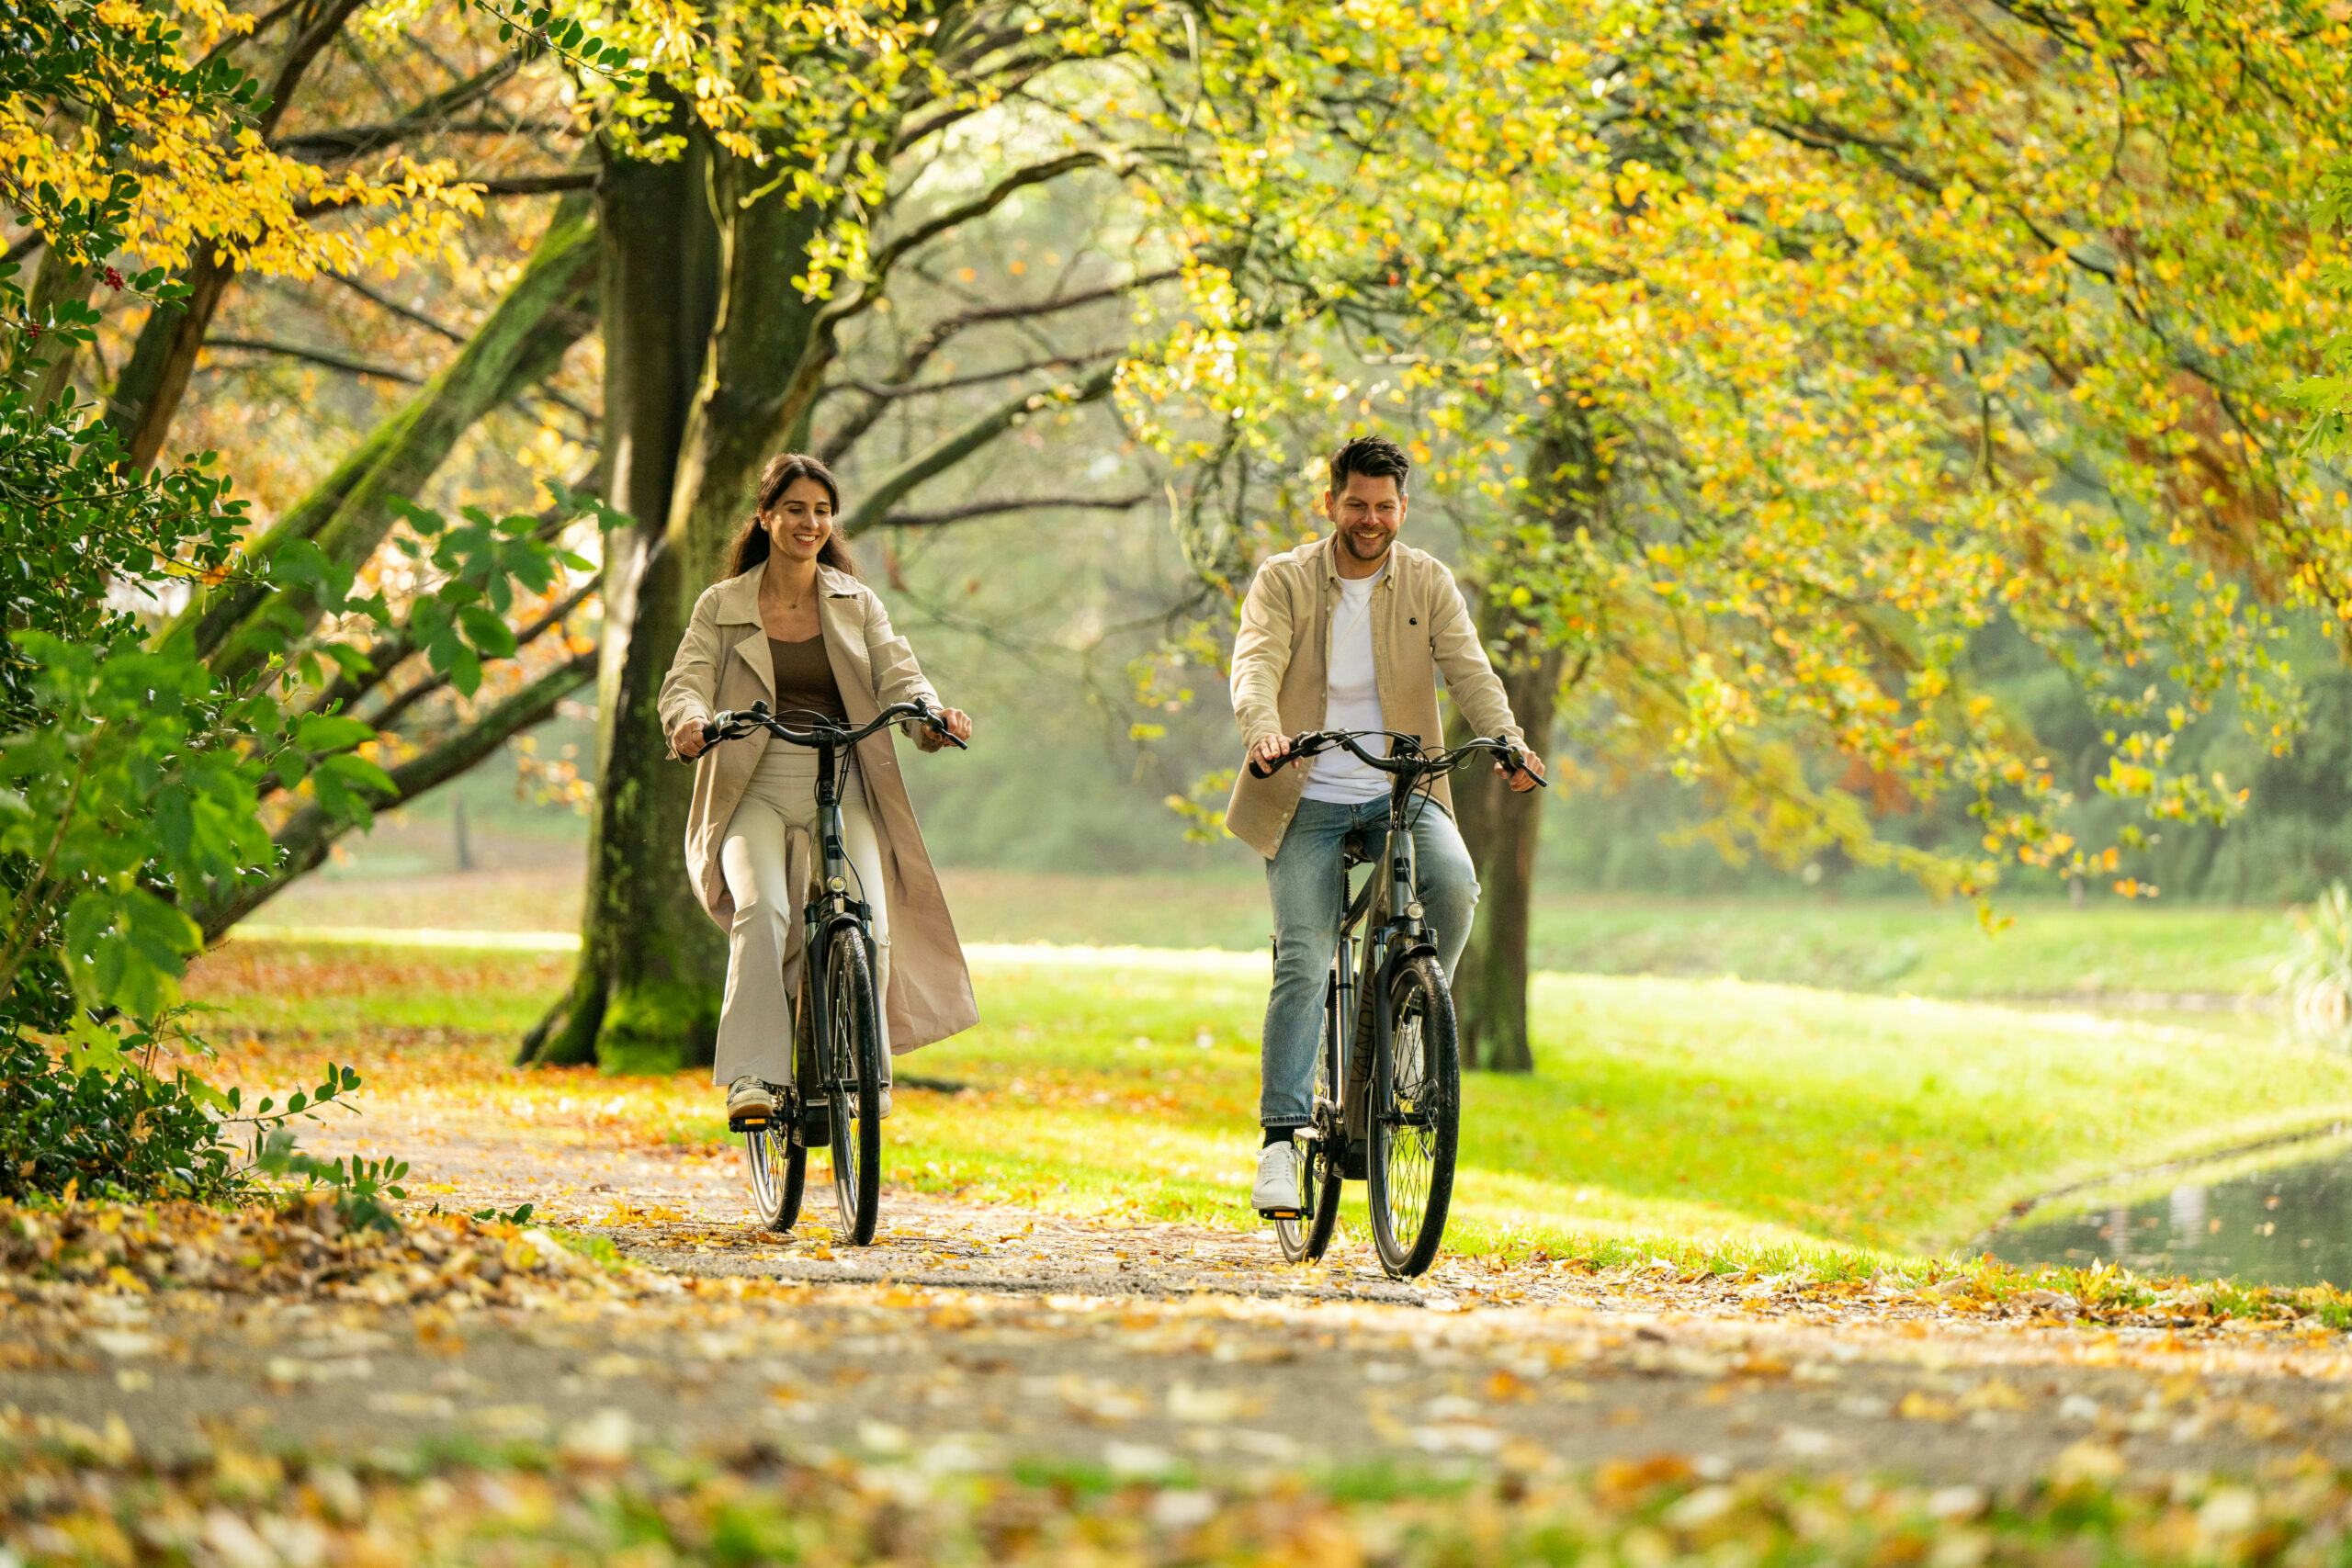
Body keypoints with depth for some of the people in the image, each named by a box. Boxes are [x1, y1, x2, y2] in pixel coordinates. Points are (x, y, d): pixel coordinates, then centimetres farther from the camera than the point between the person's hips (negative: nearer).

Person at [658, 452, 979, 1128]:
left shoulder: (857, 603, 13)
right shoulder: (722, 607, 8)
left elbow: (898, 676, 2)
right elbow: (687, 682, -3)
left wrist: (932, 716, -21)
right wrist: (689, 722, -28)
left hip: (842, 790, 2)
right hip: (755, 792, -2)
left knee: (867, 922, -21)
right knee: (760, 909, -30)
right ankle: (752, 1076, -33)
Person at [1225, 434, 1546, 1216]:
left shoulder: (1427, 583, 5)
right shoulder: (1284, 581, 0)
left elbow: (1468, 669, -6)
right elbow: (1256, 664, -15)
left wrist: (1506, 740, -26)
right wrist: (1263, 730, -38)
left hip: (1402, 793, 1)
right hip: (1309, 801, -1)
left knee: (1455, 883, -29)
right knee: (1303, 962, -13)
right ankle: (1281, 1139, -10)